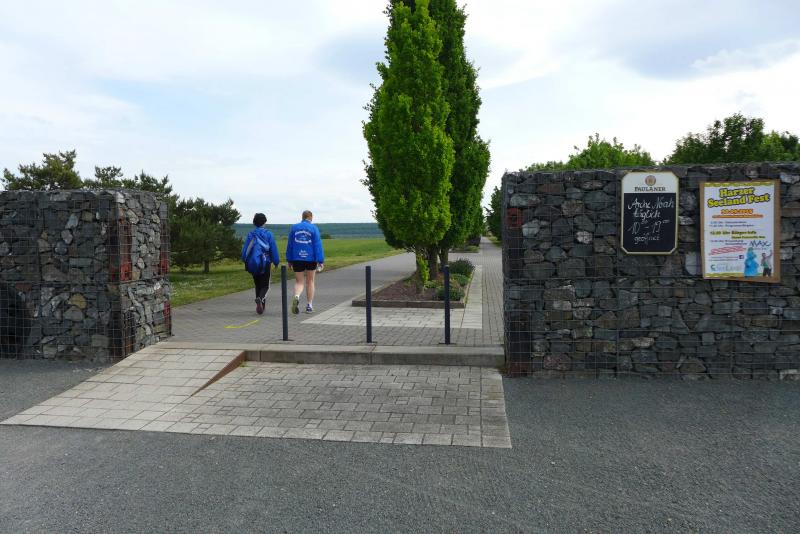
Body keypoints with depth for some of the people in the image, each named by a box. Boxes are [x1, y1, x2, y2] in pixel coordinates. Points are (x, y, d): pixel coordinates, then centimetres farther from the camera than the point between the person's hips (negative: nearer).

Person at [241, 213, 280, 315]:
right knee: (265, 286, 4)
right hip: (265, 263, -3)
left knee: (258, 285, 17)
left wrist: (245, 261, 12)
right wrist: (276, 261, 7)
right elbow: (273, 249, -4)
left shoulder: (250, 234, 2)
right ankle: (260, 299, -26)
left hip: (253, 264, 3)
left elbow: (245, 250, 0)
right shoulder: (268, 234, -5)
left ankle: (260, 306, 18)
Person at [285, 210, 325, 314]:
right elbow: (318, 245, -8)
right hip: (310, 258, -1)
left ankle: (296, 296, -24)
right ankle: (309, 306, 15)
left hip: (297, 259, 1)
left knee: (299, 282, 8)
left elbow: (289, 245, 7)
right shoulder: (314, 228, -4)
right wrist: (320, 261, -8)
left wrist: (289, 260, 13)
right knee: (310, 282, 13)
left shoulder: (294, 227, 4)